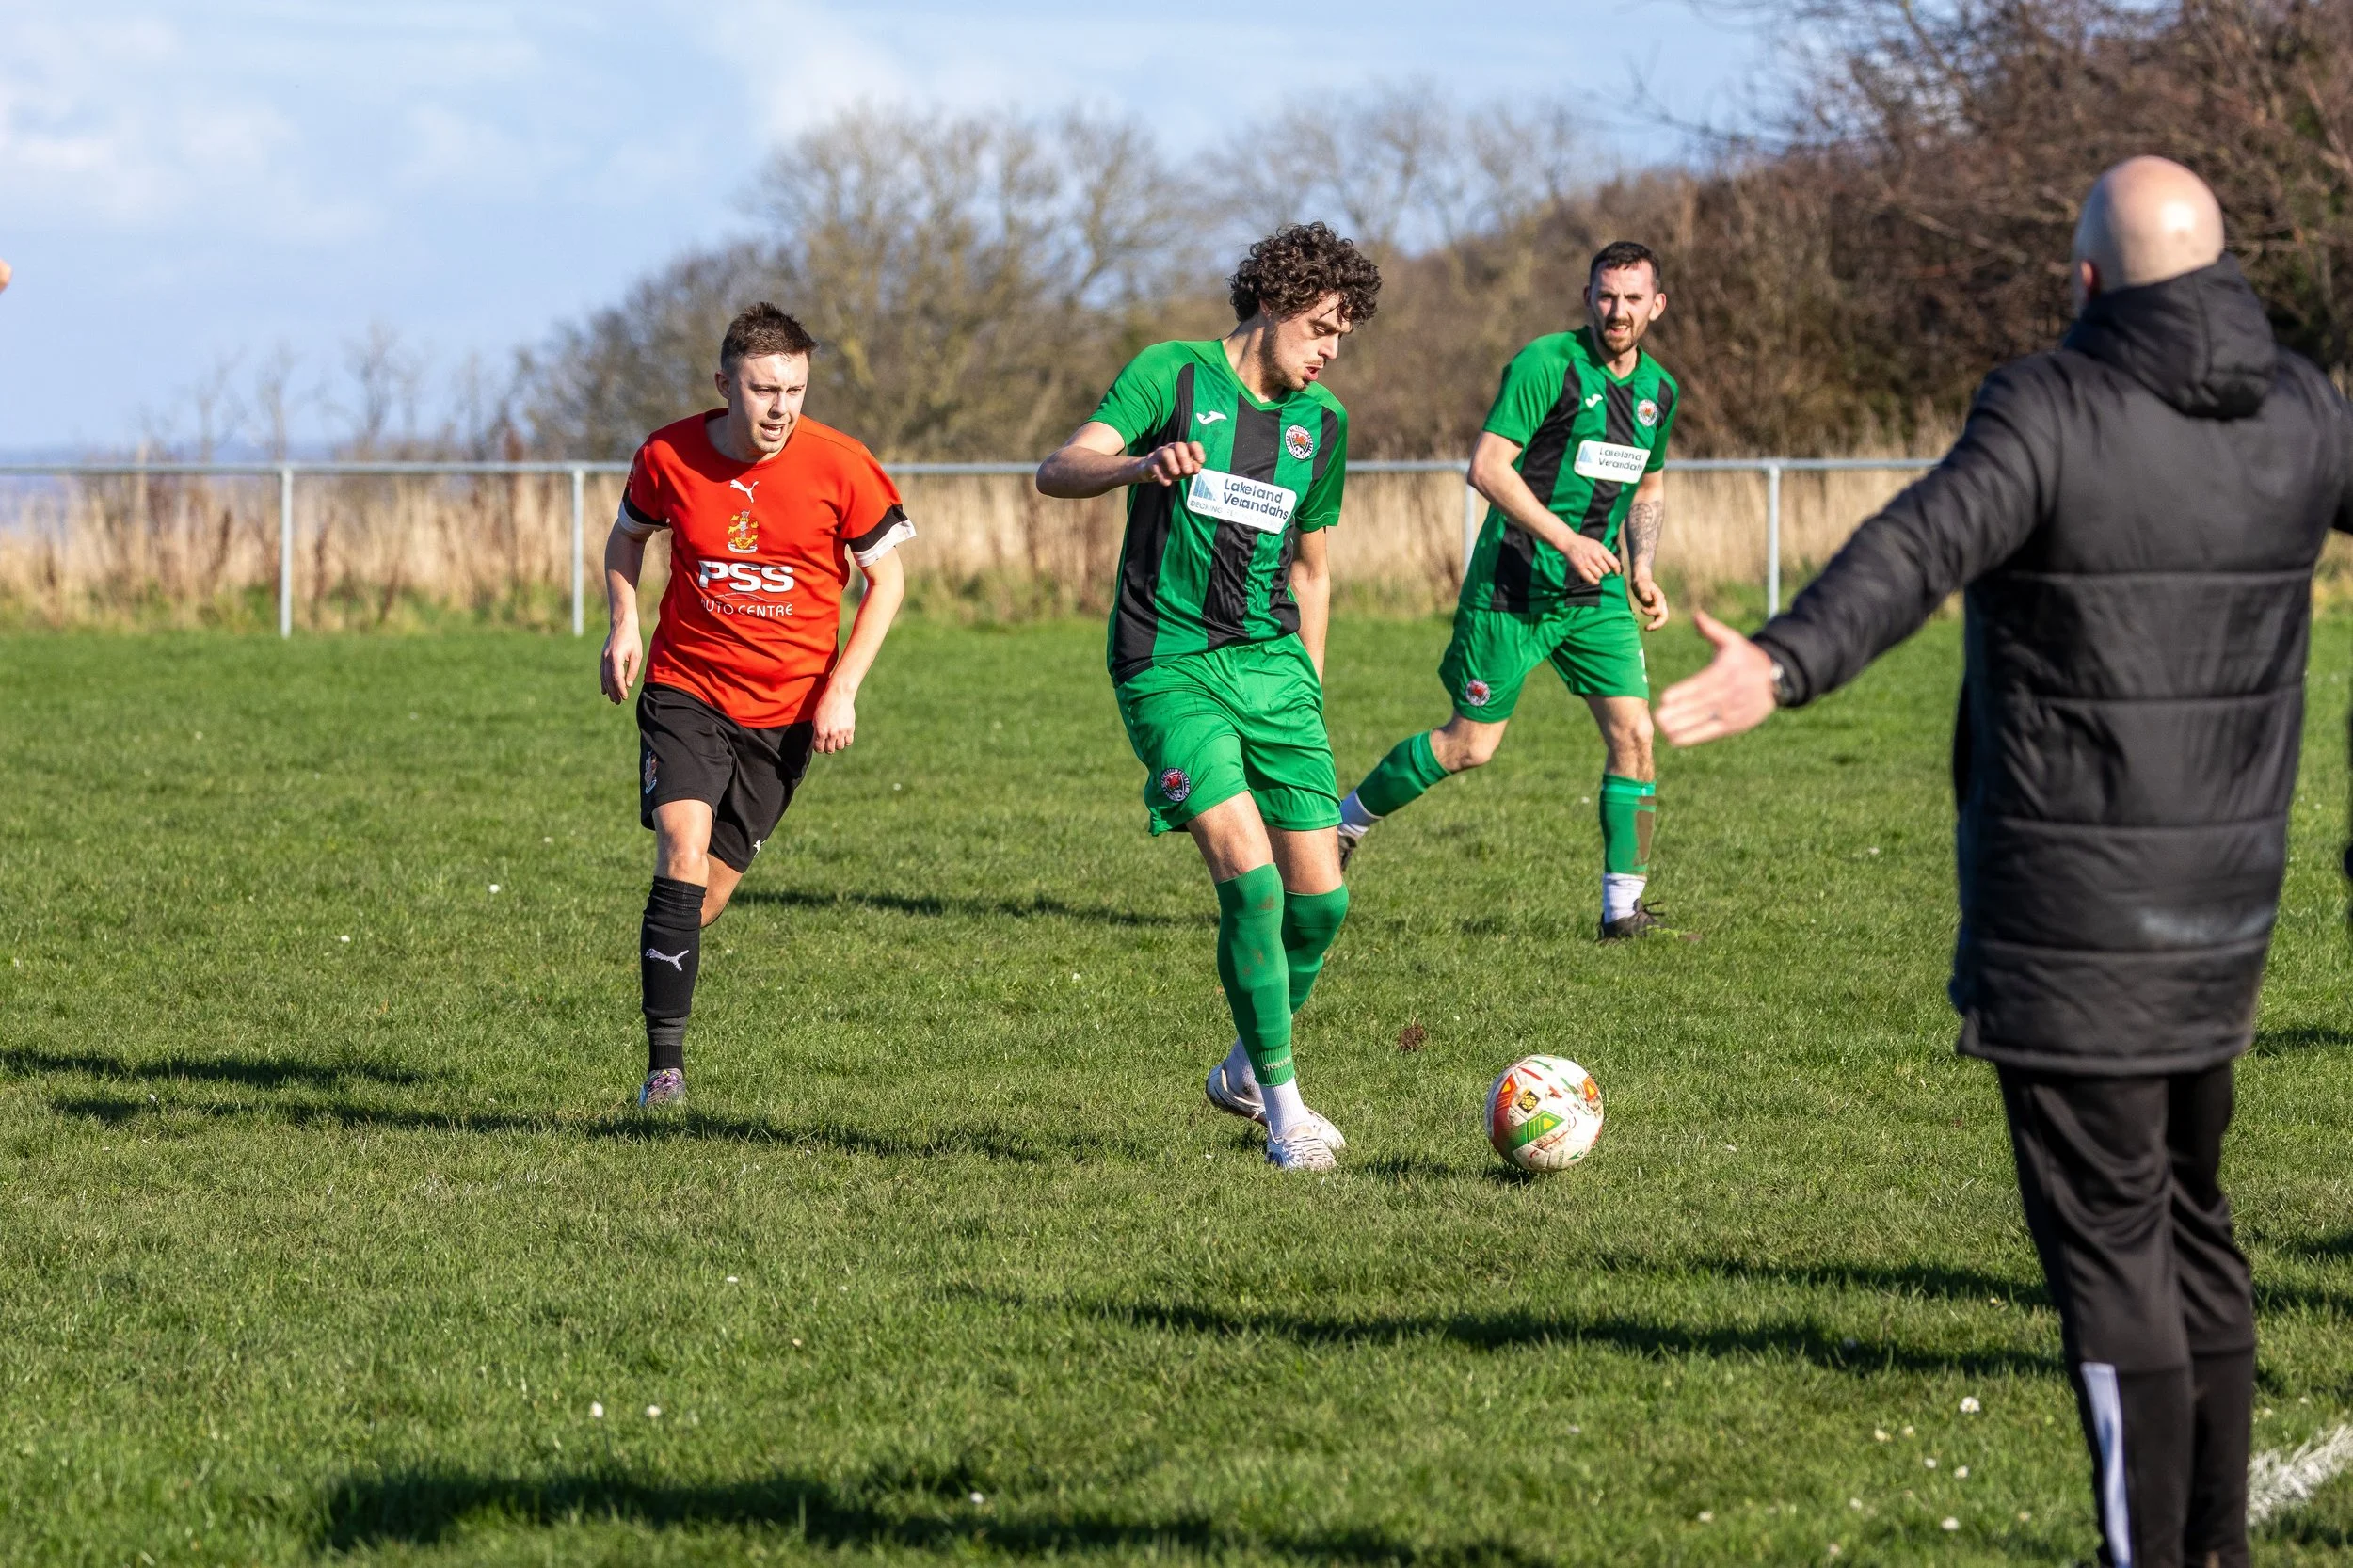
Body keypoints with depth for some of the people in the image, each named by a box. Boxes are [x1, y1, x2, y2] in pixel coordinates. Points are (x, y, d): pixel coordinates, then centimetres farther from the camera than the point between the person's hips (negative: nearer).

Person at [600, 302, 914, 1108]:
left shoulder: (839, 467, -11)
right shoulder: (669, 456, -8)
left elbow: (887, 576, 0)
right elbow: (627, 536, 13)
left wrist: (842, 690, -8)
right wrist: (624, 623, -3)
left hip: (786, 707, 1)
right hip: (685, 687, -1)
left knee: (710, 888, 4)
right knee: (683, 848, -20)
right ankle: (664, 1064, -20)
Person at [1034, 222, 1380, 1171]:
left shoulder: (1322, 423, 12)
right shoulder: (1173, 377, -4)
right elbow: (1057, 472, -15)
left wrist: (1311, 697, 20)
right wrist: (1142, 463, -35)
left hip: (1272, 662, 5)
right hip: (1169, 665, -5)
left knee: (1319, 895, -1)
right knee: (1248, 872, -19)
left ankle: (1247, 1069, 24)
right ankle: (1284, 1109, -8)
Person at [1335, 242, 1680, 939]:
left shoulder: (1658, 390, 10)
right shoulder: (1546, 365, -13)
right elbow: (1487, 467, -18)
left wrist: (1641, 570, 10)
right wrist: (1566, 539, -22)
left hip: (1597, 594, 6)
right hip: (1514, 588, -6)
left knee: (1634, 735, -5)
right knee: (1471, 744, 0)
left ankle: (1623, 908, 1)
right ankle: (1347, 820, 21)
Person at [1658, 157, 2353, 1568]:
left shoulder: (2055, 408, -14)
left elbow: (1926, 545, -32)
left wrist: (1786, 663, -46)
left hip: (2069, 912, -6)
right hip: (2226, 901, 6)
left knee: (2108, 1234, -4)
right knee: (2191, 1211, 19)